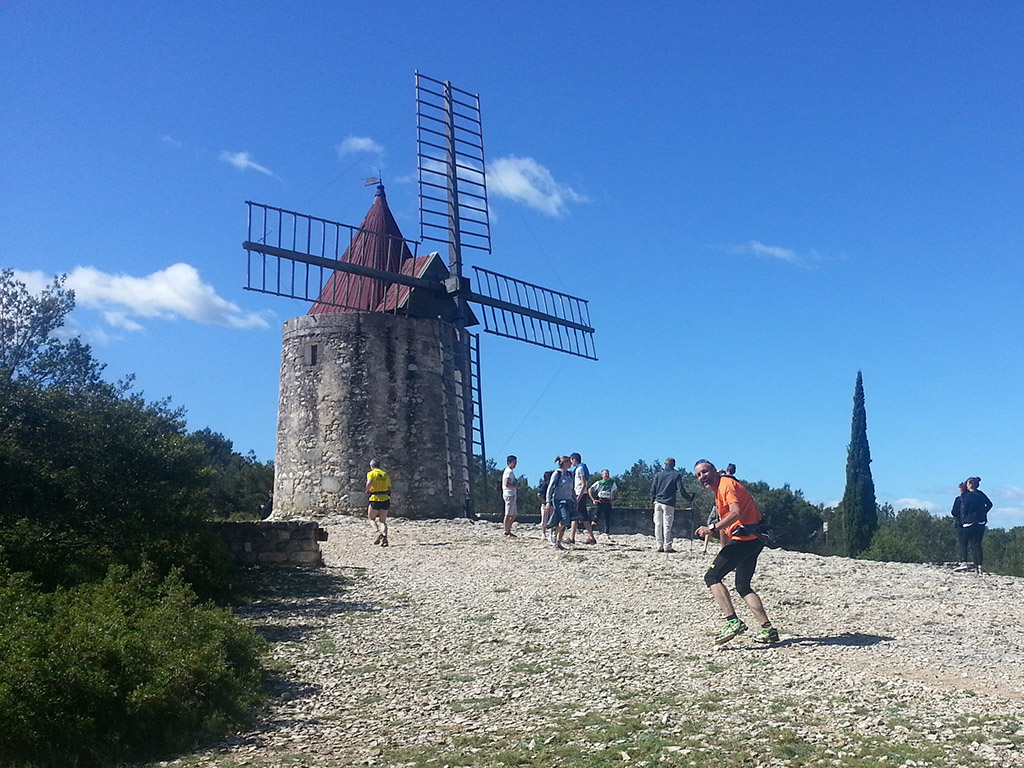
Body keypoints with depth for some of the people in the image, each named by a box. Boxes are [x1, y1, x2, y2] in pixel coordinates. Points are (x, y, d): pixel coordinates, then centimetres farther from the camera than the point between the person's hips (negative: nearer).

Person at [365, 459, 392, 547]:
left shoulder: (371, 473, -1)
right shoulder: (385, 474, 15)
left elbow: (369, 483, -21)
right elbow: (390, 489, 13)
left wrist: (367, 490, -3)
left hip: (375, 499, -4)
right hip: (385, 499, 4)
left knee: (371, 518, 14)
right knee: (382, 521, 9)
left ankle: (378, 532, -11)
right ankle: (384, 538, -10)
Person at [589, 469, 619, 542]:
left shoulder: (612, 483, 11)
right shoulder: (598, 483, 4)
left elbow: (616, 491, 23)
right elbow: (590, 490, 4)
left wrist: (614, 500, 10)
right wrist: (593, 500, -3)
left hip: (608, 503, 3)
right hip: (600, 502, -3)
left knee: (608, 519, 3)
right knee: (596, 517, -11)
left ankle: (607, 535, 11)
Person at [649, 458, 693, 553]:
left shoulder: (658, 474, 9)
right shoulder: (677, 475, 0)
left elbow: (653, 489, 7)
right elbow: (681, 489, -7)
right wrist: (690, 499, 3)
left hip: (658, 502, 3)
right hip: (668, 504, -3)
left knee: (658, 525, 6)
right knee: (667, 525, -3)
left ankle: (659, 546, 6)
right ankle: (667, 547, -4)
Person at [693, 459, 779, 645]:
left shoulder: (726, 484, -8)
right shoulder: (718, 492, 23)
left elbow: (736, 513, -24)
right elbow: (724, 526, 30)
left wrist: (712, 528, -28)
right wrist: (725, 551, 30)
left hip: (745, 537, -11)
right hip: (753, 541, 11)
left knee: (712, 577, -10)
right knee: (743, 587, 16)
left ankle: (733, 622, -20)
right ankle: (768, 629, 13)